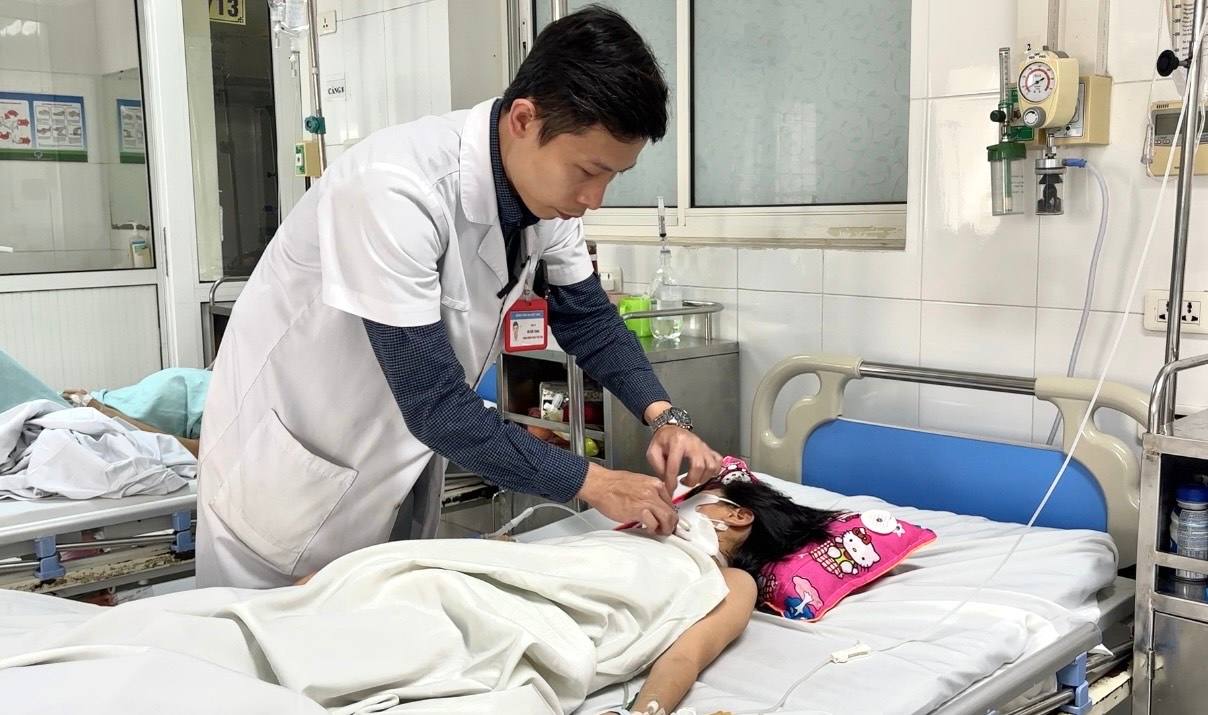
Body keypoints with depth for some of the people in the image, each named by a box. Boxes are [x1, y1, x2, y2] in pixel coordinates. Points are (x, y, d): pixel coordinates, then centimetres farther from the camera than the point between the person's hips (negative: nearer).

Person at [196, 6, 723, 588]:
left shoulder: (546, 184, -12)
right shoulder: (395, 191, -33)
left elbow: (587, 318, 3)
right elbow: (435, 405, -32)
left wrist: (663, 415, -13)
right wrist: (592, 483, -27)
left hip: (404, 453, 6)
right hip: (290, 459, -6)